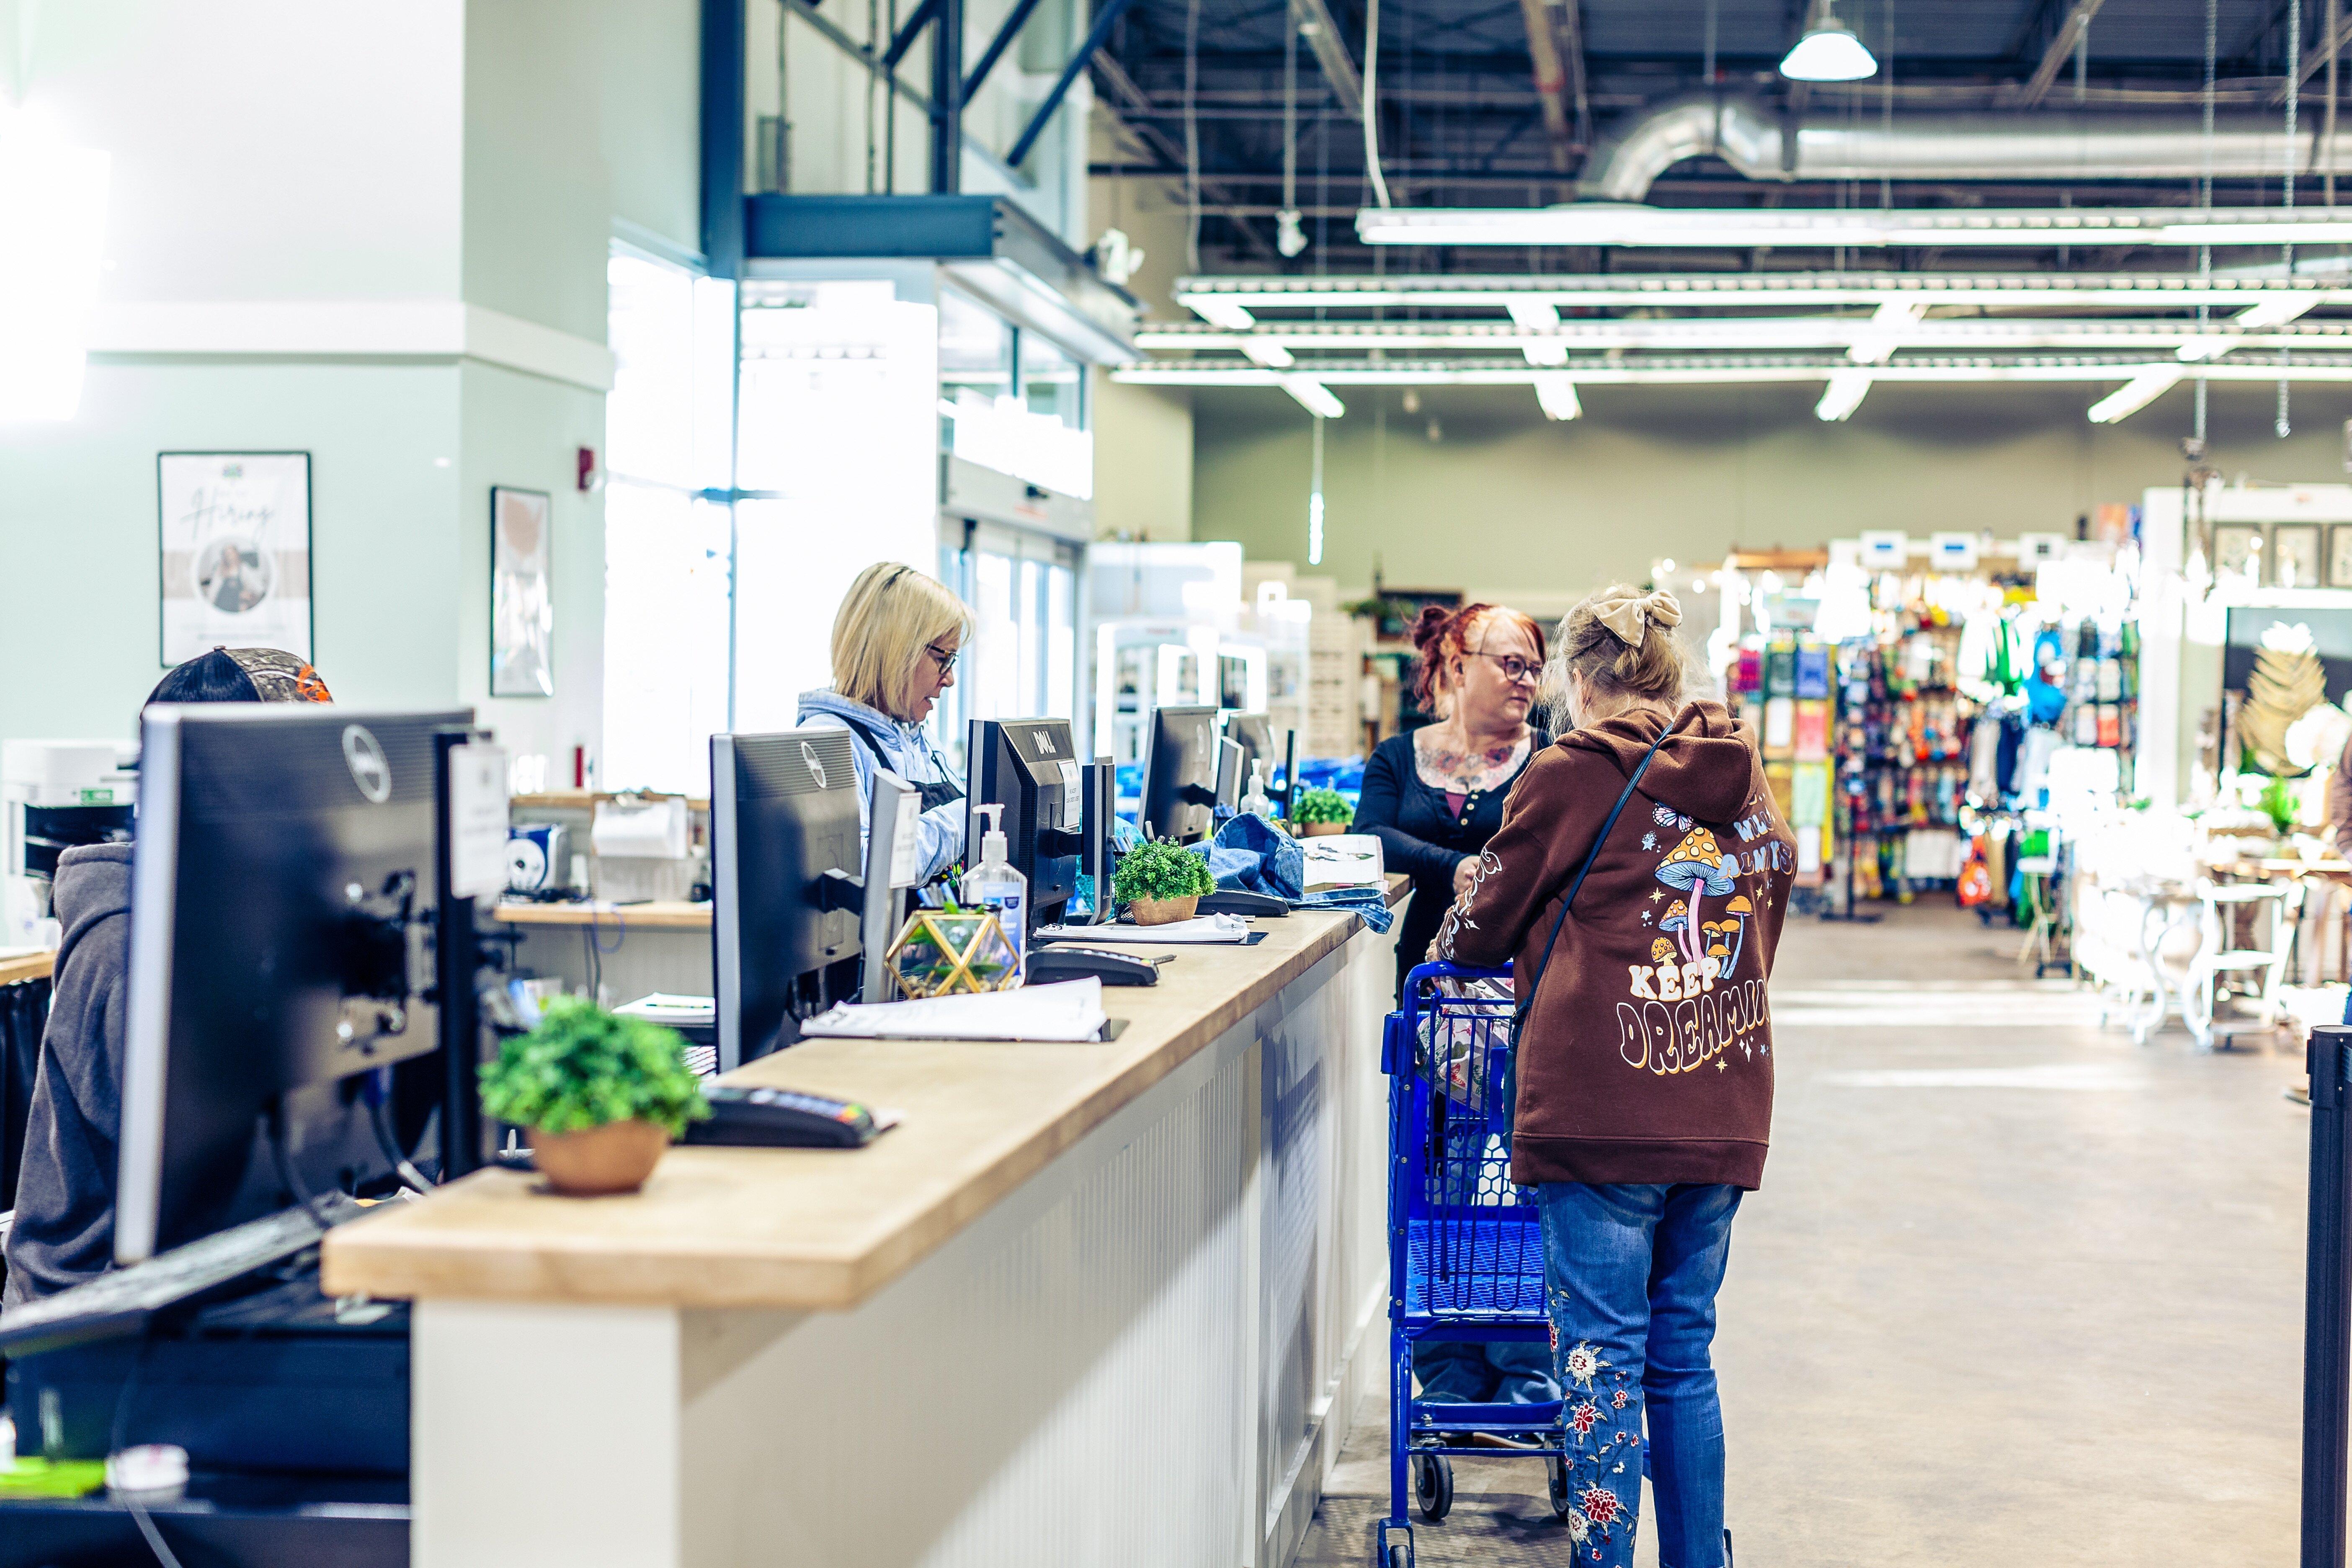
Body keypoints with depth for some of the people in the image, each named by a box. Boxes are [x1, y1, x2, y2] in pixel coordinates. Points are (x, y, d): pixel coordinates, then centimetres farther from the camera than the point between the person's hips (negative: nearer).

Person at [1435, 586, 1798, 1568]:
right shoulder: (1747, 781, 9)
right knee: (1685, 1356, 14)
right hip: (1723, 1109, 5)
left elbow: (1488, 917, 6)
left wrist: (1446, 950, 28)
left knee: (1602, 1357, -2)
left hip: (1602, 1108, -5)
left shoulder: (1574, 774, -5)